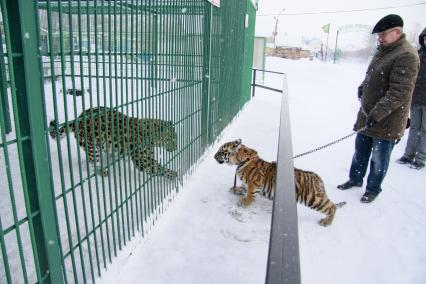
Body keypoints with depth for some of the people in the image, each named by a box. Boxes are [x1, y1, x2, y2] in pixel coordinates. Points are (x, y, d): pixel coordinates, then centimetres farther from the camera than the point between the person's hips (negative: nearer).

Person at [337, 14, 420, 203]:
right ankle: (355, 179, 38)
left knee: (379, 159, 6)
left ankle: (373, 189, 24)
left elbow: (399, 93, -24)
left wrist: (377, 113, -27)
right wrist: (363, 87, 6)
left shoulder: (406, 56, -18)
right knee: (360, 151, 20)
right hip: (367, 115, 8)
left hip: (386, 121, -8)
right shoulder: (382, 51, 10)